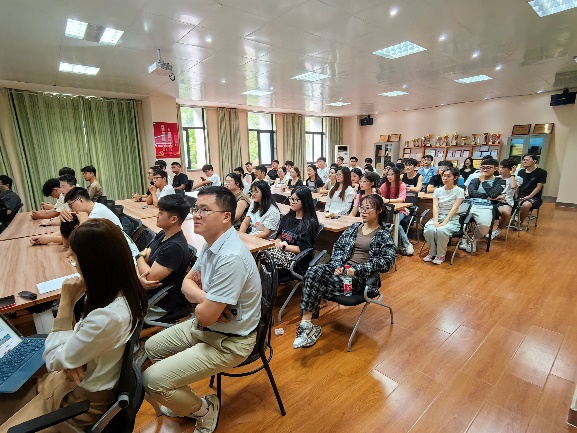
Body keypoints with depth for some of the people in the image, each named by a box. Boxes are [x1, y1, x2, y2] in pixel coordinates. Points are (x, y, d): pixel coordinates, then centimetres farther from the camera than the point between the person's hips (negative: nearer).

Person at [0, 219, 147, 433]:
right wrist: (71, 356, -15)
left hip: (85, 396, -7)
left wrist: (66, 302, -23)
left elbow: (54, 360, -22)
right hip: (88, 376, 7)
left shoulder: (108, 316, -39)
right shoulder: (125, 292, -12)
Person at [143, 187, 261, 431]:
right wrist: (206, 298, -16)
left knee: (152, 381, -11)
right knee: (152, 347, 21)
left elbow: (205, 316, -28)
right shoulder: (212, 243, -2)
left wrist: (200, 301, -6)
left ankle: (204, 409, 17)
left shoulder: (230, 258, -33)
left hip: (228, 342, -9)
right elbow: (187, 283, 5)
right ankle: (183, 401, 39)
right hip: (206, 326, 9)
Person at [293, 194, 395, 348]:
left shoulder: (384, 234, 2)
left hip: (361, 277, -5)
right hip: (342, 269, 5)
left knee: (317, 283, -26)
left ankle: (307, 325, -13)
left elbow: (388, 260, -11)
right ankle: (306, 324, -29)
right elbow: (338, 246, 12)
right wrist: (337, 265, -9)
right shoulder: (354, 227, 17)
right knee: (313, 272, -26)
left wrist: (357, 269, -20)